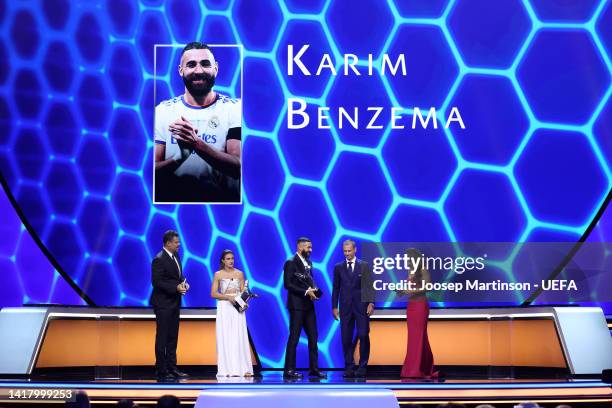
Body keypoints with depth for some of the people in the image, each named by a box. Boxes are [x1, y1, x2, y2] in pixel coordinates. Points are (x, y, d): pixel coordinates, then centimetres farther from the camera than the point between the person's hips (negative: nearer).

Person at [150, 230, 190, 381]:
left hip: (174, 302, 9)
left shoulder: (175, 255, 10)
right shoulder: (159, 259, -17)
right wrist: (176, 287, -24)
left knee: (172, 337, 13)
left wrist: (183, 283, 1)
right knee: (162, 337, -2)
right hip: (163, 303, -9)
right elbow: (156, 282, -20)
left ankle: (172, 368, 20)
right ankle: (161, 371, 4)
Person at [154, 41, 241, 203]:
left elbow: (239, 167, -8)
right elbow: (154, 171, 0)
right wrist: (179, 157, -21)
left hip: (223, 198, -1)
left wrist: (197, 144, -23)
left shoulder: (236, 108, 2)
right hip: (173, 198, 1)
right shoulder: (162, 111, 6)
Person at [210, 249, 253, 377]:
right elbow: (213, 293, -1)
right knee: (225, 338, -3)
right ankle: (227, 369, -1)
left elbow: (243, 292, 9)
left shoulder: (239, 274, 9)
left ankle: (242, 368, -3)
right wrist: (228, 297, -14)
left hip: (237, 308, 1)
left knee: (239, 337, -3)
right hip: (224, 308, -1)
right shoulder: (218, 274, 4)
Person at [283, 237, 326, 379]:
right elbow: (287, 284, -16)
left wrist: (314, 290, -3)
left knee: (313, 337, 8)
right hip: (297, 305, -8)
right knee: (294, 338, -3)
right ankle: (289, 370, 2)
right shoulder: (291, 263, -9)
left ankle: (314, 368, 14)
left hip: (309, 305, 8)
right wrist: (306, 291, -18)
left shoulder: (308, 262, 15)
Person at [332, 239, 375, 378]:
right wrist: (334, 307, 4)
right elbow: (336, 288, 9)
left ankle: (362, 367, 3)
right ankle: (349, 367, 7)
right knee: (346, 338, 1)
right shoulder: (338, 267, 8)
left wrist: (371, 303, -7)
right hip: (345, 307, 2)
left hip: (361, 306, -1)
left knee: (363, 336, -6)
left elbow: (370, 286, 3)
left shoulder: (364, 266, 4)